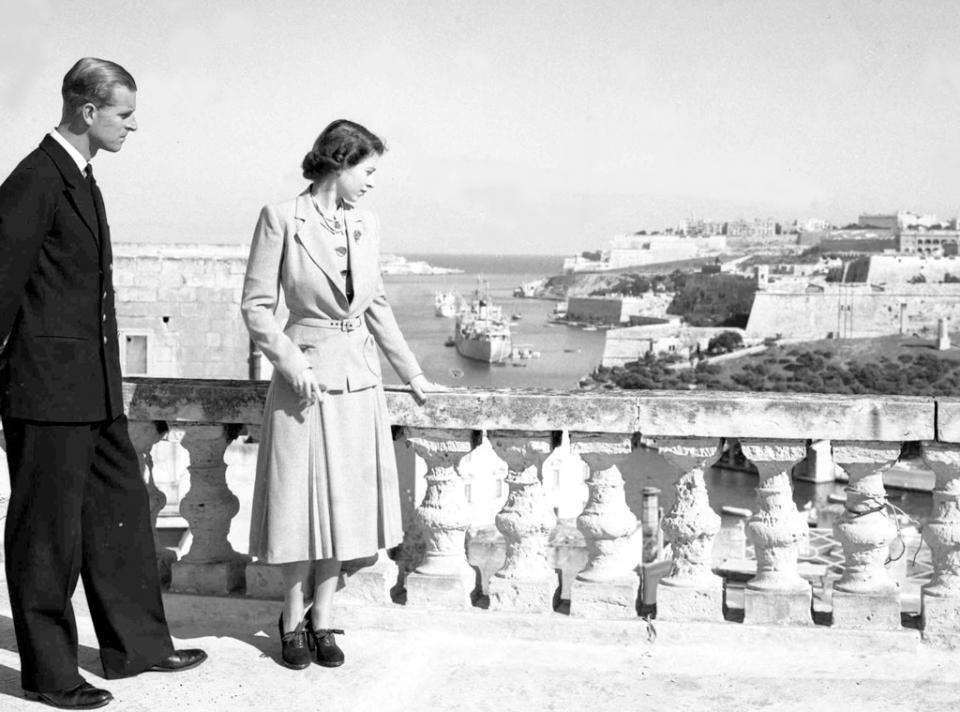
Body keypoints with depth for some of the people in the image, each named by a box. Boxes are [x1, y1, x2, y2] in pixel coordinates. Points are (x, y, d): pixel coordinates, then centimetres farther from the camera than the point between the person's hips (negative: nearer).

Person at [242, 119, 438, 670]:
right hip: (305, 378, -5)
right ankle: (294, 621, 18)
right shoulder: (281, 218, -8)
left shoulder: (367, 226, 7)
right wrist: (291, 362, -16)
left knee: (344, 501, 8)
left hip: (359, 381, 5)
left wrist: (412, 373, 19)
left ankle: (323, 619, 20)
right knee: (302, 501, 2)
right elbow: (257, 305, -6)